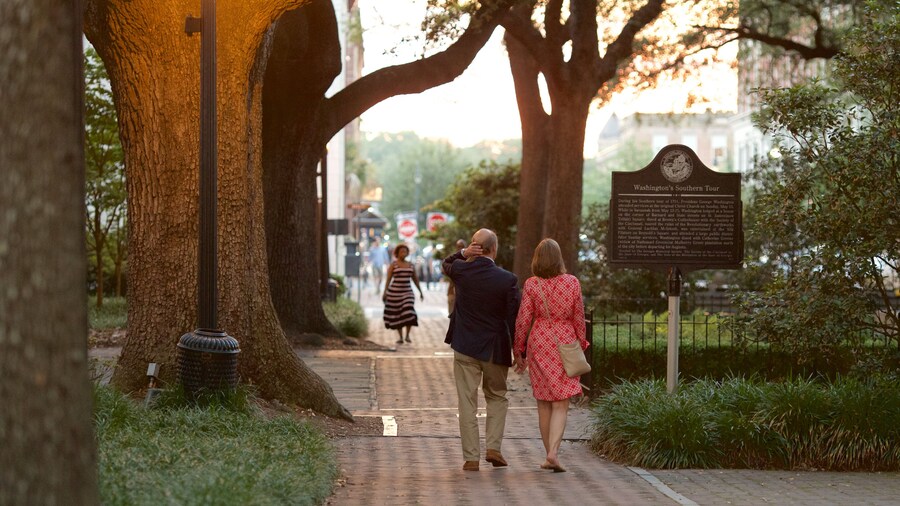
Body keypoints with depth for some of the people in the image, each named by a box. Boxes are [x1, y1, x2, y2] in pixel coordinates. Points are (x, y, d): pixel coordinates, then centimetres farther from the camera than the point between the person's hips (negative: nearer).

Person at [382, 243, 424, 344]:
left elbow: (415, 279, 14)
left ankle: (407, 335, -3)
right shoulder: (393, 265, -2)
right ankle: (400, 337, 15)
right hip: (394, 292, -2)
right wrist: (385, 292, -12)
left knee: (409, 313, -15)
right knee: (397, 315, 2)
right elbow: (388, 279, -5)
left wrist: (420, 292, 14)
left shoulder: (410, 265, 9)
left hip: (407, 292, 2)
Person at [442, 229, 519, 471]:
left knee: (467, 404, 5)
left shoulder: (460, 270, -6)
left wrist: (463, 254, 0)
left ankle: (471, 458, 5)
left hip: (464, 348, 1)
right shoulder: (507, 280, -12)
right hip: (495, 350, -1)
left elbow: (445, 264, 20)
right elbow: (514, 318, -9)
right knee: (497, 397, 18)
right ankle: (493, 447, 6)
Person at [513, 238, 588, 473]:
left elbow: (523, 321, -4)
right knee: (561, 404, 0)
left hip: (539, 344, 1)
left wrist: (518, 352, 6)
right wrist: (581, 346, 13)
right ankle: (553, 452, -17)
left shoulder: (531, 285, -5)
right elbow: (579, 318, 1)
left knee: (544, 403, 12)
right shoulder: (572, 282, -4)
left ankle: (549, 455, 16)